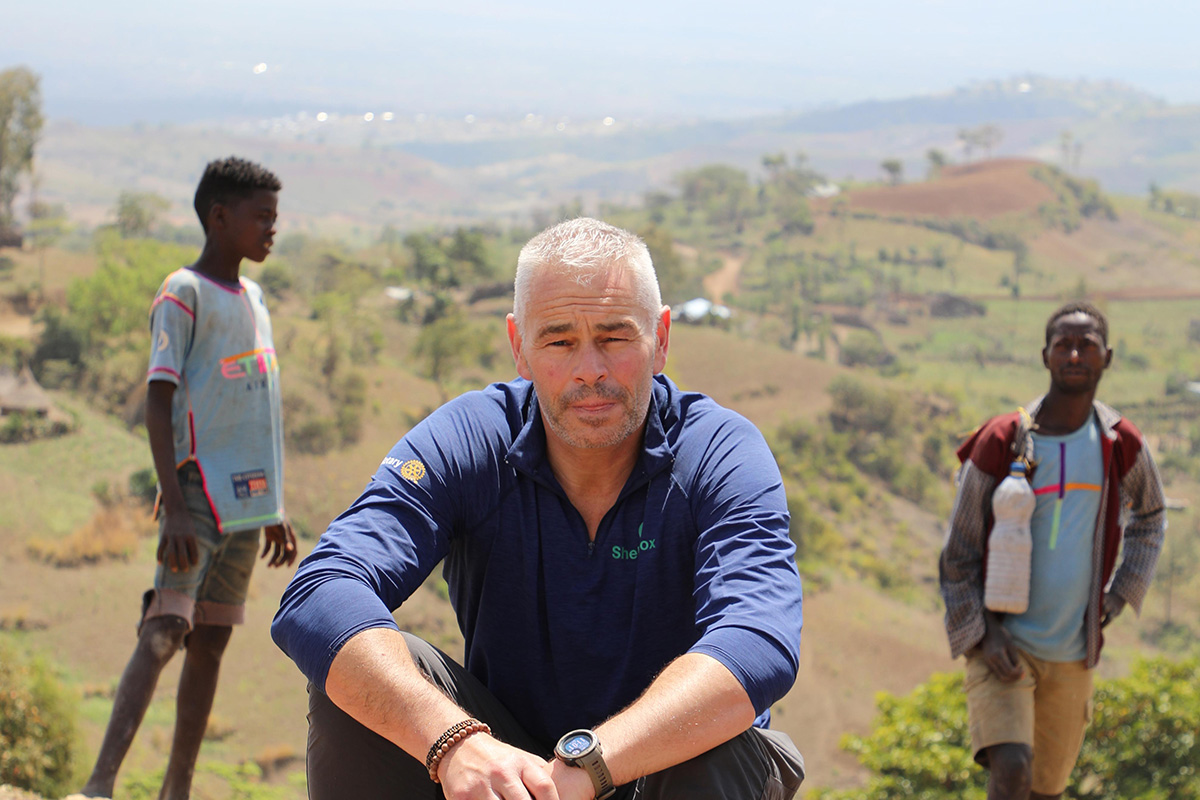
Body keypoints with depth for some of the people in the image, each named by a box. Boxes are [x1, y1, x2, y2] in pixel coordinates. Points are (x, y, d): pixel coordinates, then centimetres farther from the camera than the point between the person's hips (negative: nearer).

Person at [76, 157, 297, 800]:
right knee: (165, 632, -19)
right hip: (200, 497, -8)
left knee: (210, 642, 7)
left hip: (247, 500, 8)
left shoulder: (251, 296, 18)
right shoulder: (182, 295, -6)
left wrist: (275, 511, 21)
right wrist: (175, 510, -23)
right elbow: (158, 405, -14)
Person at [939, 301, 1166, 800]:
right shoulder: (1001, 443, -10)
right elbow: (958, 554, -3)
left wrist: (1117, 600, 11)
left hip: (1072, 654, 4)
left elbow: (1150, 520, 22)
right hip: (1003, 644, -4)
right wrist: (980, 635, -14)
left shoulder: (1121, 446, 0)